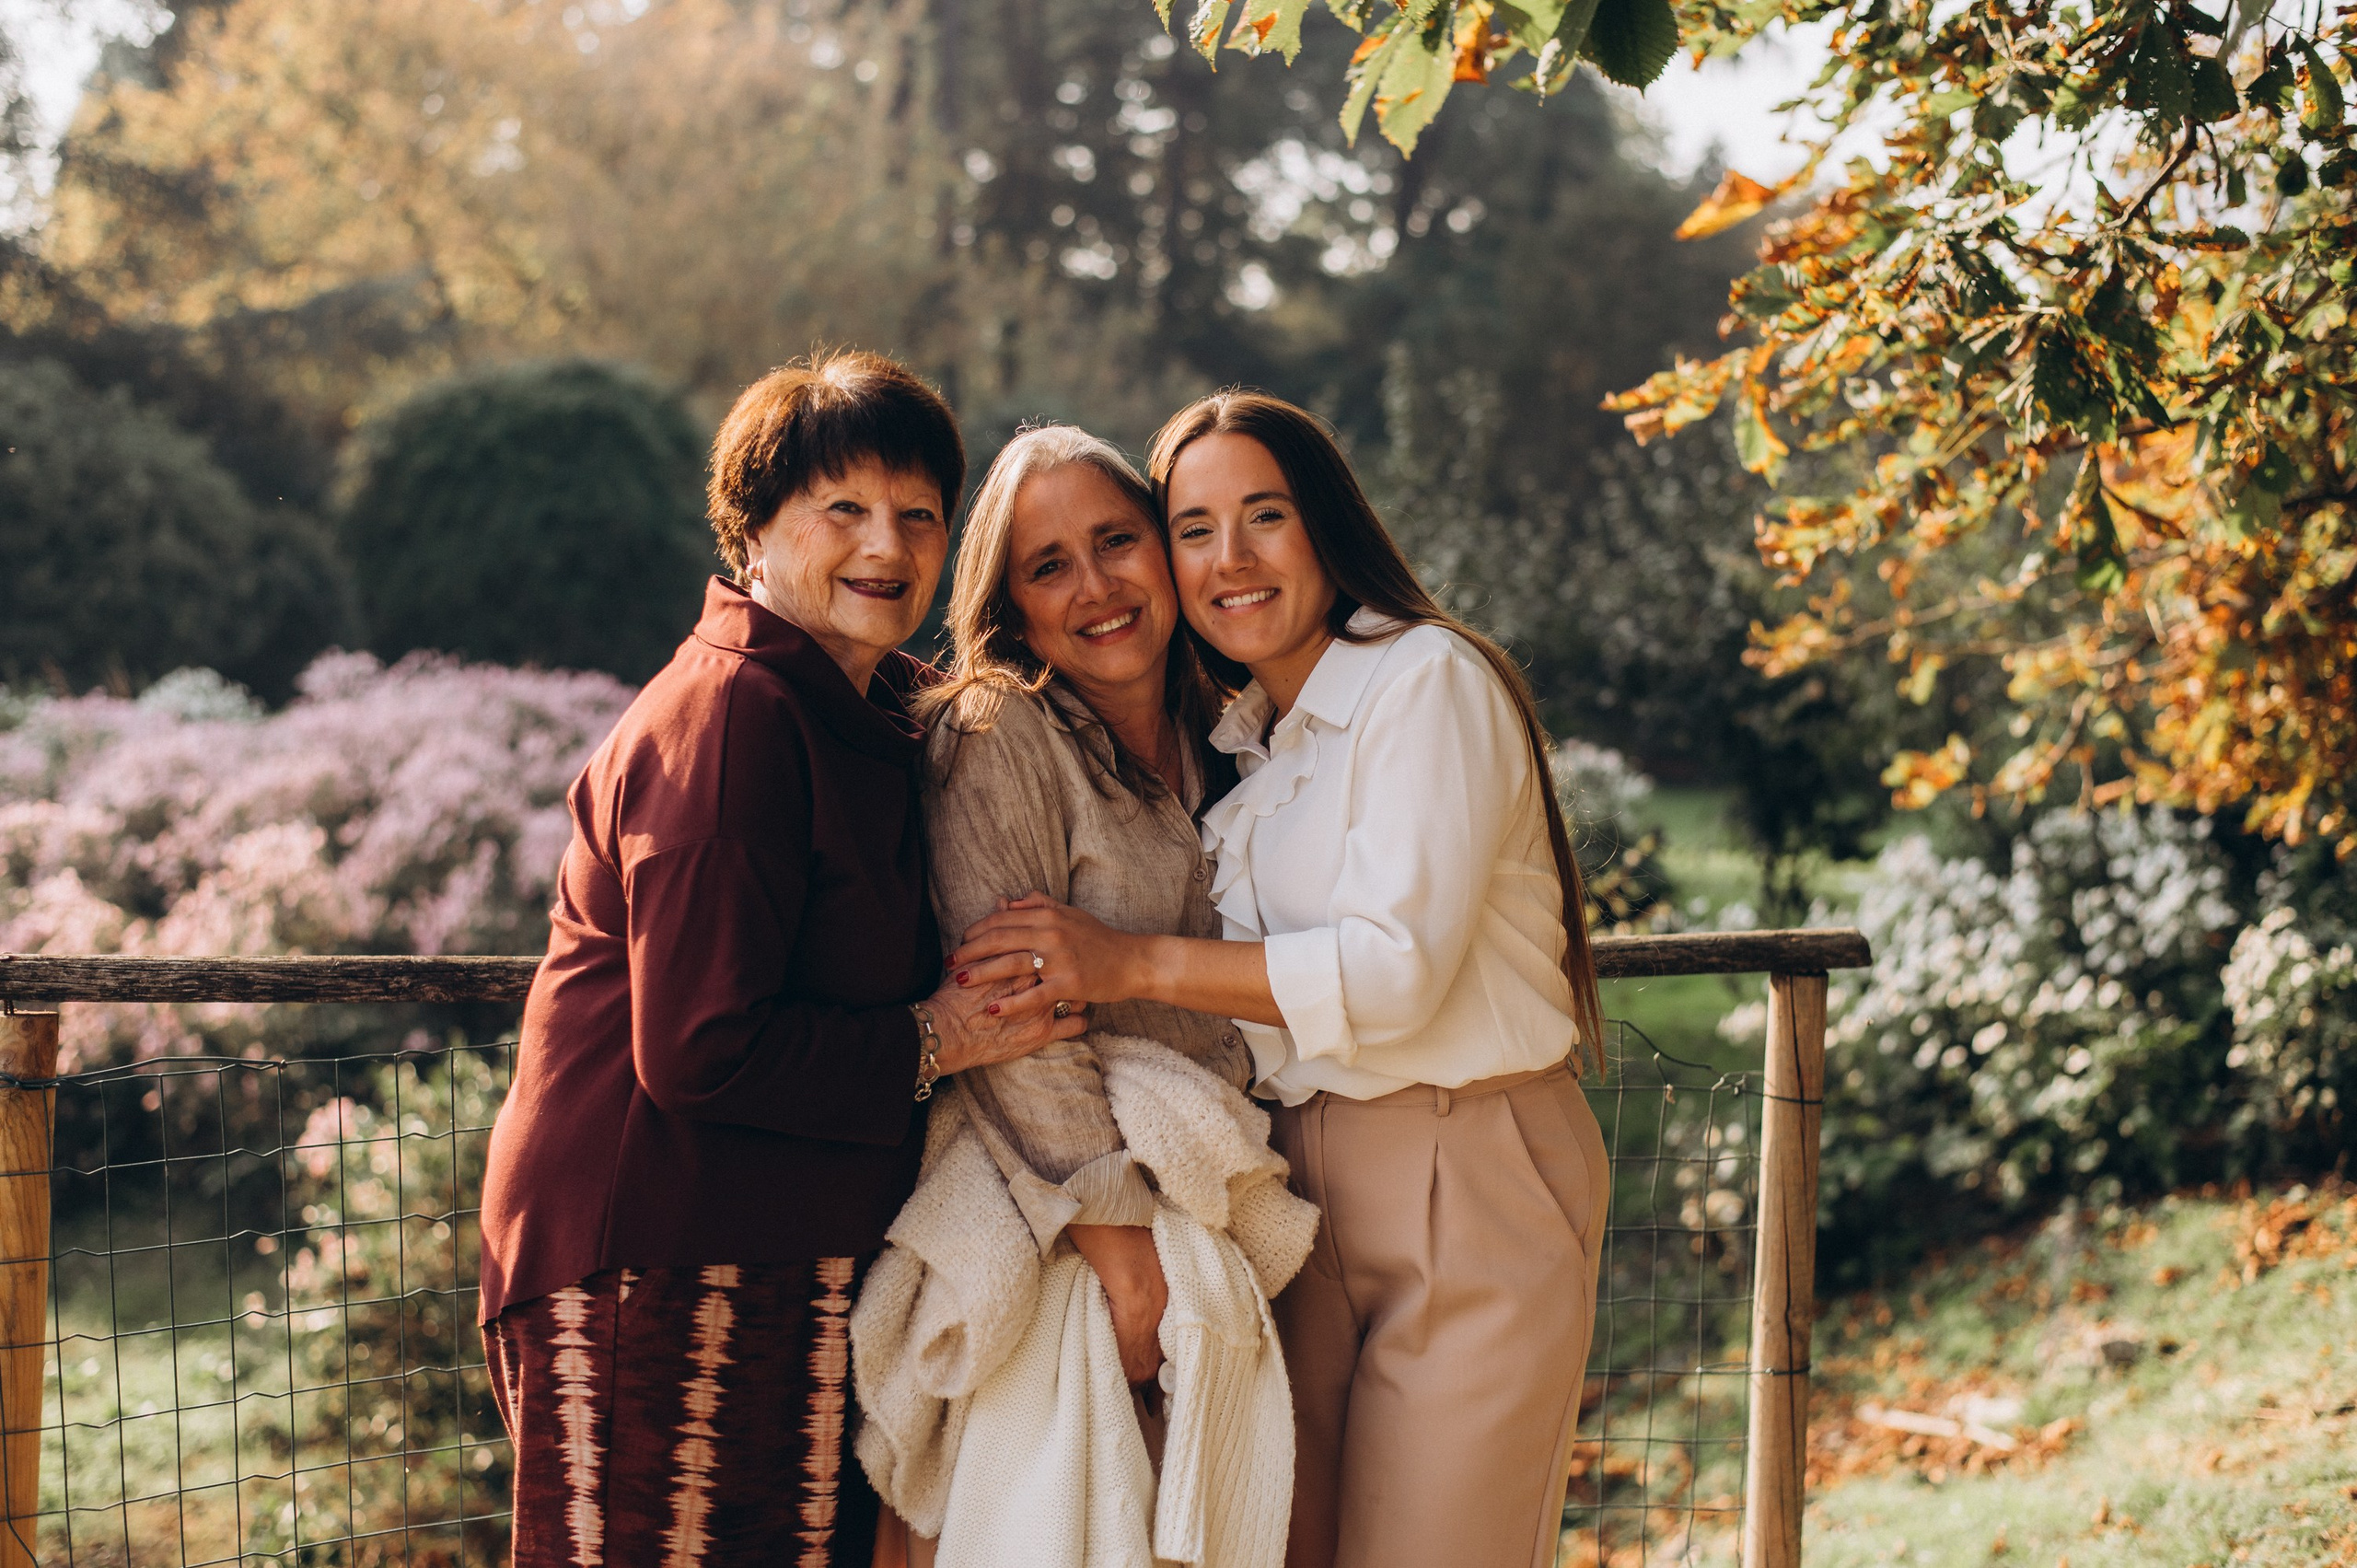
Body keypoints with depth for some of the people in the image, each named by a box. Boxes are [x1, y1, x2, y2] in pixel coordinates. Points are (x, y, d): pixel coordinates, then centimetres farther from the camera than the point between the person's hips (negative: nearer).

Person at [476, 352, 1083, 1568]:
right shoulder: (729, 715, -16)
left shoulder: (884, 713, 15)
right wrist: (928, 1046, -11)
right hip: (659, 1273, -9)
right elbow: (697, 1049, -21)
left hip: (792, 1264, 10)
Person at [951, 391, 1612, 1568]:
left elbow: (1397, 967, -19)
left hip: (1471, 1184, -7)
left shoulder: (1429, 681, -9)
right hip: (1308, 1183, 7)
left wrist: (1133, 965, -21)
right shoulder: (1249, 739, 16)